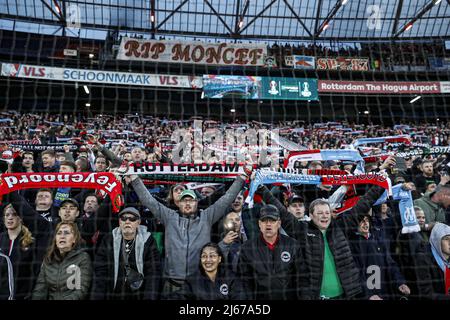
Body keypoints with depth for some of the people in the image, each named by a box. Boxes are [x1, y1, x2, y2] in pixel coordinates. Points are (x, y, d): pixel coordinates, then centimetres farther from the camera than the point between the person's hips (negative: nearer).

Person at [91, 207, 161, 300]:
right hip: (112, 296, 1)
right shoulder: (107, 241, 1)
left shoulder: (148, 242, -5)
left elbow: (153, 275, -11)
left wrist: (149, 298, -21)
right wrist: (97, 298, -10)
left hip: (140, 296, -1)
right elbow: (100, 274, -3)